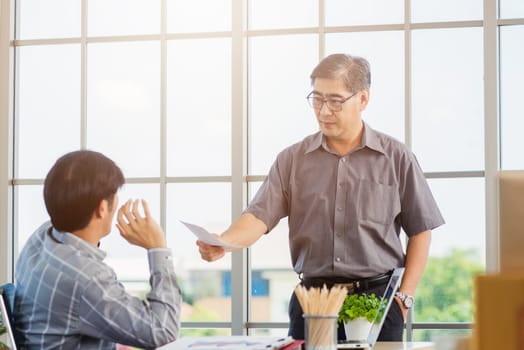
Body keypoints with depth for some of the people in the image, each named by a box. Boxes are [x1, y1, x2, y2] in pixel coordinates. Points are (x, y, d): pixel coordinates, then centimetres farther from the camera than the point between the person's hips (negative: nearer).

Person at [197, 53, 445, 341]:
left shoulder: (396, 158, 3)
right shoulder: (292, 160, 6)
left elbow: (420, 230, 5)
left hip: (377, 300, -1)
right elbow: (260, 216, -4)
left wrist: (405, 296, -3)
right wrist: (223, 242, -25)